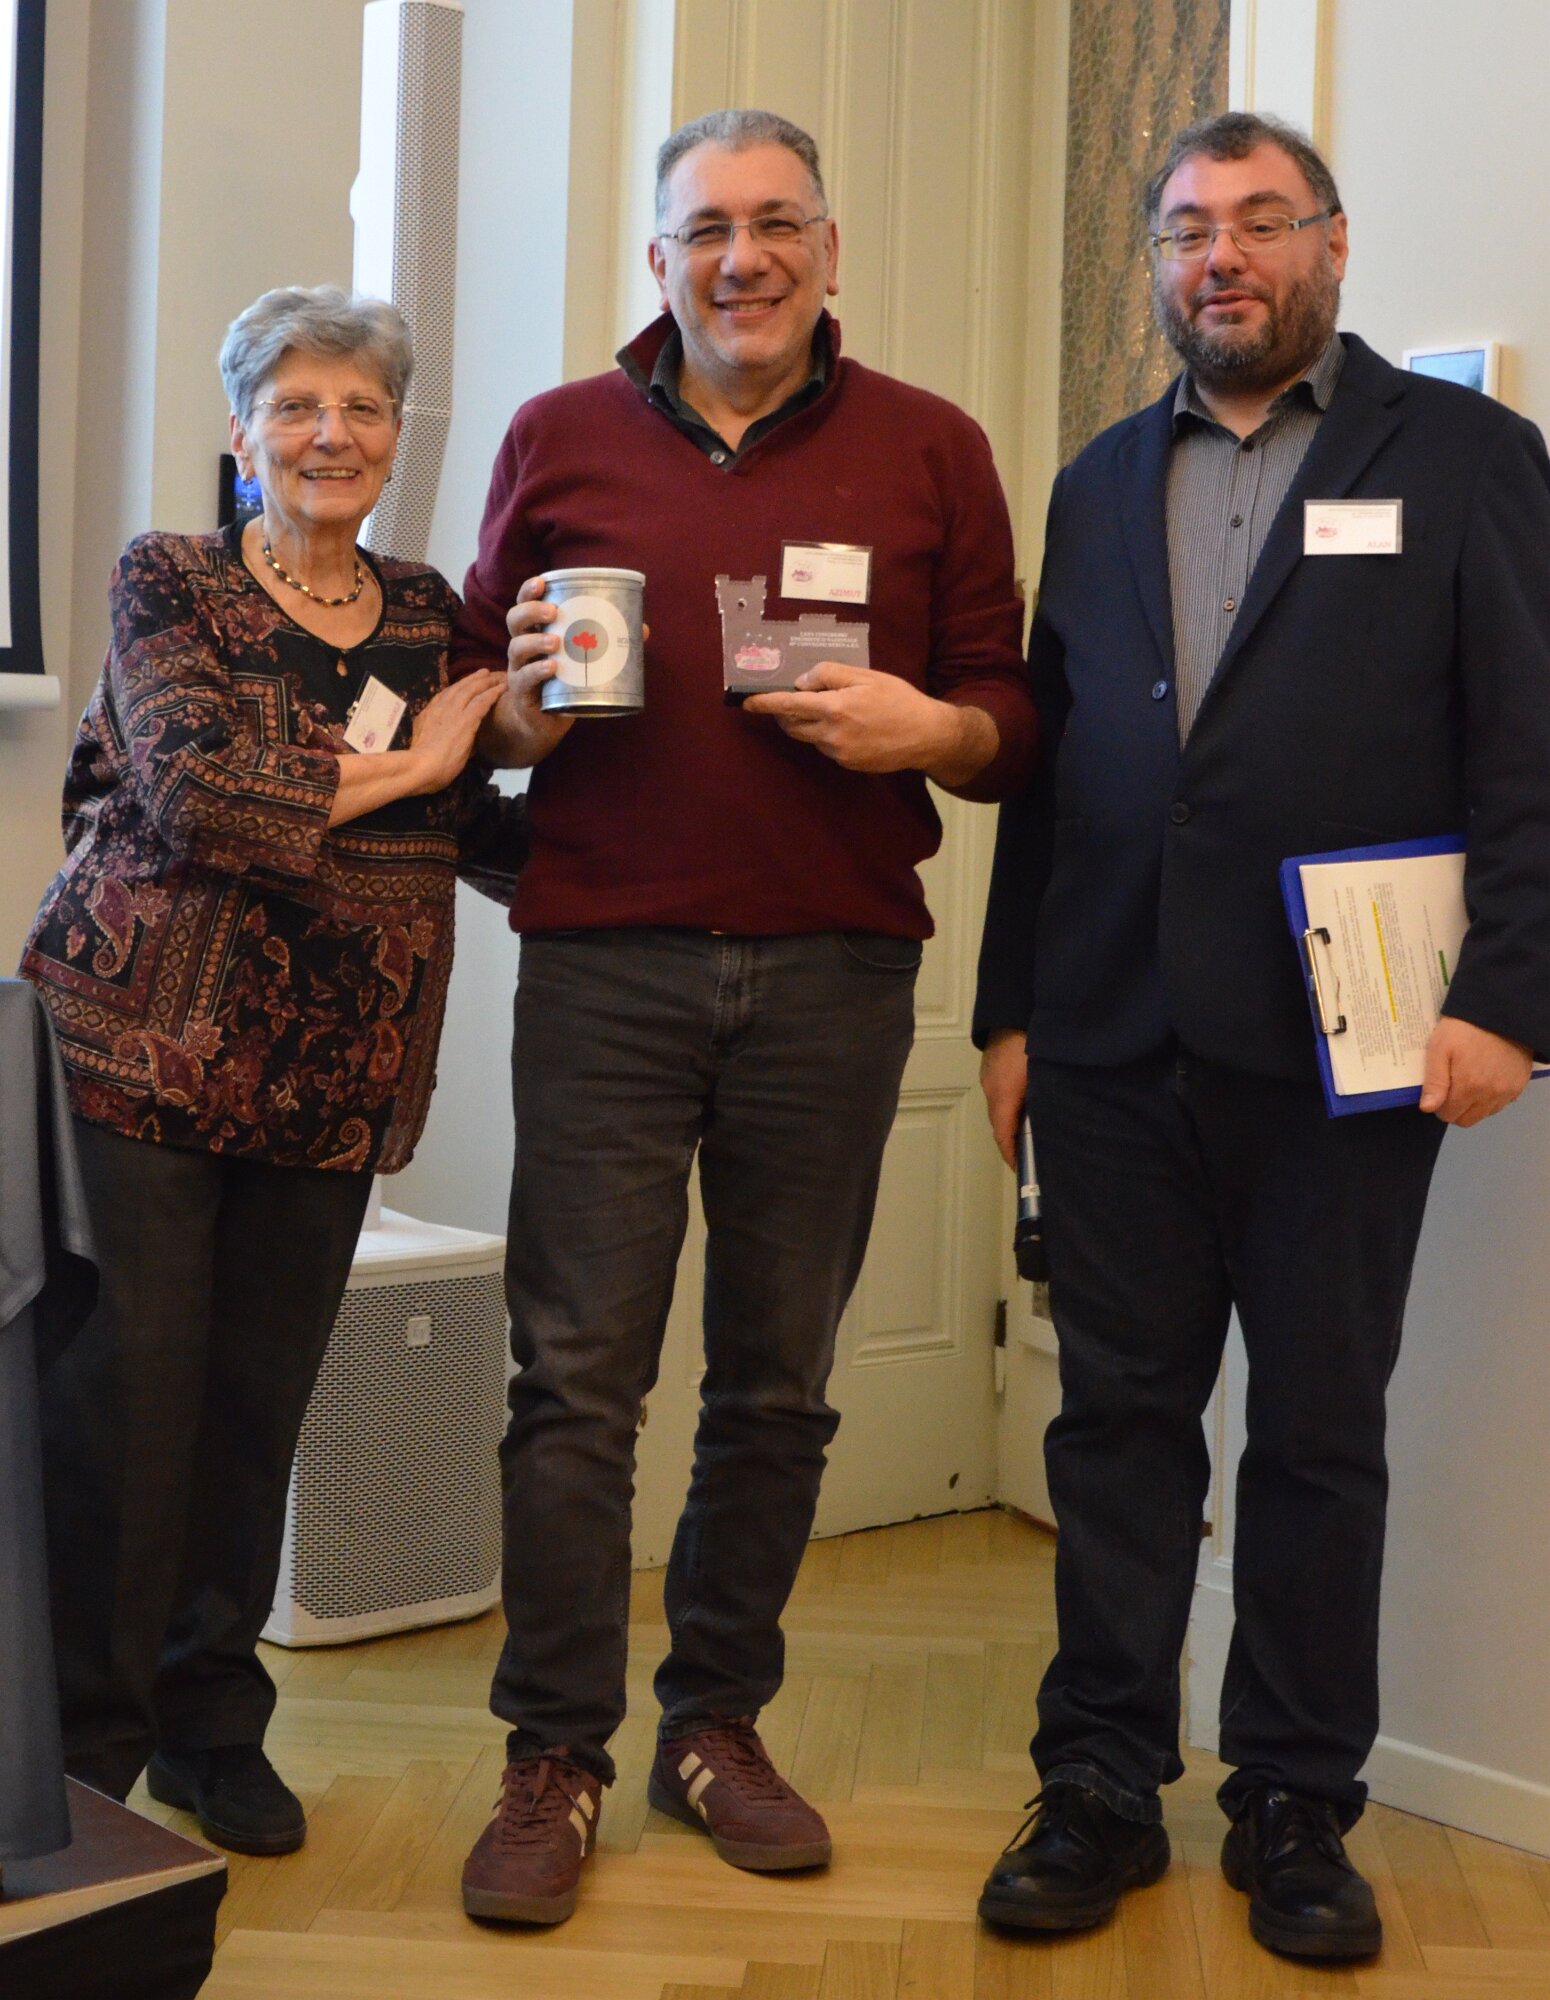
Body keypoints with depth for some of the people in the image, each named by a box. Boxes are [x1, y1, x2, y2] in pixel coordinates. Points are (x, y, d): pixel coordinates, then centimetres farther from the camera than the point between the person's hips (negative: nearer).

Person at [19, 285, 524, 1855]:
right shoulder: (168, 585, 1)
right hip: (143, 1048, -4)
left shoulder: (425, 614, 13)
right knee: (125, 1391, -2)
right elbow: (196, 796, -14)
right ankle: (82, 1746, 14)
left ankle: (210, 1726, 25)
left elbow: (482, 839, 15)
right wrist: (405, 763, -9)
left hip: (329, 1082, 4)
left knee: (260, 1403, 8)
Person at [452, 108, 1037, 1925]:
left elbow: (1012, 728, 9)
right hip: (606, 959, 0)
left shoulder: (930, 451, 9)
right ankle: (555, 1758, 10)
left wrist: (926, 728, -12)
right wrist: (525, 702, -6)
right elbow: (477, 703, 16)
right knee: (577, 1371, -1)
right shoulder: (559, 439, 11)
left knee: (777, 1378, 8)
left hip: (834, 970, 1)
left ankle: (717, 1723, 23)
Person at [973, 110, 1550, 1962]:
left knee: (1319, 1439, 7)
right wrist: (1009, 1008, 10)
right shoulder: (1100, 483, 16)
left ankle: (1296, 1810, 20)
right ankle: (1102, 1786, 20)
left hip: (1340, 1048, -3)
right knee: (1118, 1415, 8)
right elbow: (1043, 759, 14)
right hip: (1111, 1046, 4)